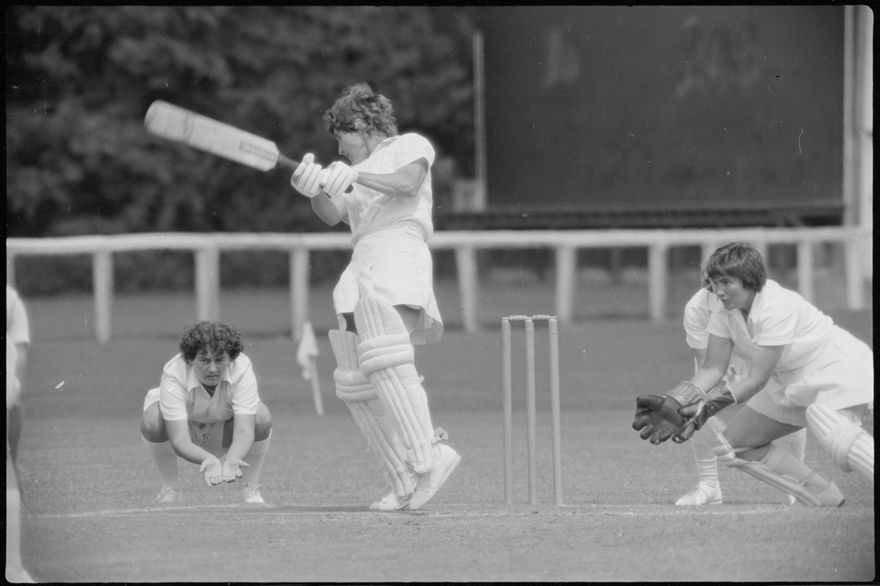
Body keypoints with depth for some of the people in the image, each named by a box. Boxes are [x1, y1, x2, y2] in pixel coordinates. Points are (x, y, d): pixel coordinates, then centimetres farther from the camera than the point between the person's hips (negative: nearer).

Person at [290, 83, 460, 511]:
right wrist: (315, 191, -5)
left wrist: (356, 175, -21)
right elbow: (333, 215, 15)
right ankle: (405, 484, -2)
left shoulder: (410, 146, 12)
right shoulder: (355, 172, 33)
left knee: (385, 363, -27)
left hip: (398, 255, -8)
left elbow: (408, 181, -10)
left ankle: (428, 456, -36)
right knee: (355, 383, -1)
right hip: (362, 267, 8)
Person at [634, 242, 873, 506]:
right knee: (735, 444, 4)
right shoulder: (726, 312, -4)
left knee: (839, 441, -39)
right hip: (793, 384, 10)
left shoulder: (777, 308, -29)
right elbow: (713, 368, -7)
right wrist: (673, 402, -24)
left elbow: (757, 379, -30)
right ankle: (828, 502, 7)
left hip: (840, 368, -10)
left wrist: (707, 406, -38)